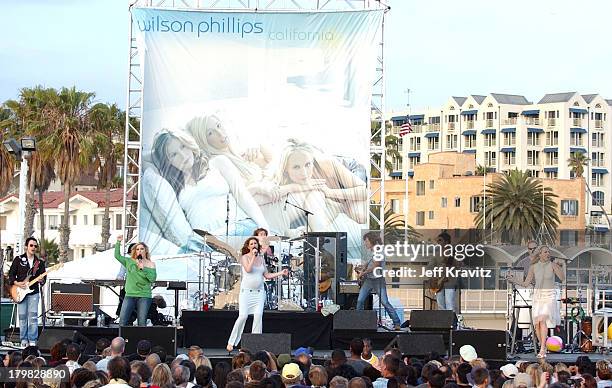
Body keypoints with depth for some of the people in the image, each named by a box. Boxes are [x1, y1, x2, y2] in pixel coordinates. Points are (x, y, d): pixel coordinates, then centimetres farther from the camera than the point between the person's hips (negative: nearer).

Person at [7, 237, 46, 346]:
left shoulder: (39, 262, 10)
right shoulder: (18, 259, 5)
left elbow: (43, 277, 13)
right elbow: (11, 274, 5)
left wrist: (41, 280, -10)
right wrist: (17, 283, -10)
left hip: (33, 292, 1)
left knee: (33, 317, -8)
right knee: (22, 317, 2)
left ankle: (32, 341, -5)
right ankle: (24, 340, 10)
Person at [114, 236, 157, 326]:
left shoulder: (150, 264, 4)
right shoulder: (129, 262, 11)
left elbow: (153, 279, -6)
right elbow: (117, 256, 13)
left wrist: (143, 268, -14)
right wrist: (118, 242, 6)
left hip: (144, 296, -2)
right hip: (129, 295, 2)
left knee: (142, 322, -4)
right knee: (122, 320, -6)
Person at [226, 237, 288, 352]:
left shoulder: (261, 259, 14)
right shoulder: (244, 257, 0)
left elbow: (267, 275, 16)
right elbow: (248, 269, -18)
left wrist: (281, 273, 9)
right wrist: (253, 256, -14)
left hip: (259, 292, 4)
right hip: (246, 291, -4)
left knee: (258, 315, -10)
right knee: (243, 316, -13)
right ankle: (231, 342, -3)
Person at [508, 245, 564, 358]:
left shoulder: (553, 265, -1)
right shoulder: (533, 267, 6)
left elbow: (562, 278, -13)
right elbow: (526, 283, 6)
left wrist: (559, 266, -21)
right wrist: (514, 280, -7)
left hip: (549, 296, -4)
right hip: (537, 296, 4)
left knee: (542, 320, -21)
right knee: (536, 323, -2)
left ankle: (542, 350, -22)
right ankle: (543, 348, 15)